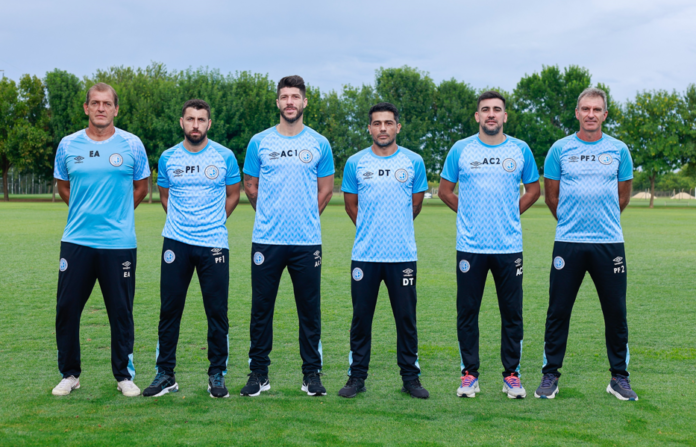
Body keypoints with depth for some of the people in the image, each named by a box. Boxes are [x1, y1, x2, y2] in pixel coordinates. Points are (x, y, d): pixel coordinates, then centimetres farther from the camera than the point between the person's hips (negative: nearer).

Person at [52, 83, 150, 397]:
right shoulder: (68, 145, 5)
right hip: (76, 241, 2)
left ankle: (125, 376, 17)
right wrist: (87, 212, 12)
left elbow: (141, 187, 13)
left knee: (121, 312, 3)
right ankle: (69, 374, 19)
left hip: (119, 243, -1)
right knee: (67, 309, 4)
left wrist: (116, 214, 10)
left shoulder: (132, 144, 1)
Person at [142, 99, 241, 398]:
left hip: (214, 243, -1)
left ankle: (217, 374, 13)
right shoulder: (168, 158, 6)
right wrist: (181, 221, 13)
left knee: (217, 311, 0)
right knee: (169, 310, 3)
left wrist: (212, 224, 11)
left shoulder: (224, 157, 1)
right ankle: (165, 374, 14)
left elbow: (232, 194, 14)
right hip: (176, 242, 1)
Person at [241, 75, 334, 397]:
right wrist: (272, 216, 12)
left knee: (309, 309, 4)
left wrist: (305, 216, 9)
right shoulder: (259, 142, 5)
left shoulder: (319, 144, 6)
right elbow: (250, 186, 13)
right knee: (261, 308, 4)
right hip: (266, 240, 0)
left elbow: (326, 189, 12)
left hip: (307, 241, 0)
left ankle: (312, 374, 15)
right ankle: (259, 373, 15)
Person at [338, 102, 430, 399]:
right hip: (364, 254, 0)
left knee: (406, 319, 4)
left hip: (403, 255, 0)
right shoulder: (355, 163, 4)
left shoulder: (414, 162, 4)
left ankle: (410, 377, 15)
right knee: (361, 318, 5)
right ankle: (357, 377, 15)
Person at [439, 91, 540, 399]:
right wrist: (469, 213, 6)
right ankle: (469, 374, 13)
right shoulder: (461, 150, 4)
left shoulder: (520, 150, 6)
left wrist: (512, 213, 7)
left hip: (509, 246, 1)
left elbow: (533, 189, 17)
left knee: (512, 313, 3)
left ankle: (511, 374, 14)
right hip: (470, 246, 0)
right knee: (467, 312, 3)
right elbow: (445, 190, 13)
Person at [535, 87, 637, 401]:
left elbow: (623, 195, 17)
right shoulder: (560, 149, 3)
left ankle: (619, 377, 17)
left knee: (616, 312, 4)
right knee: (558, 311, 3)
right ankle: (550, 375, 14)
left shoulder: (618, 150, 6)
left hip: (610, 242, 1)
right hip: (568, 242, -1)